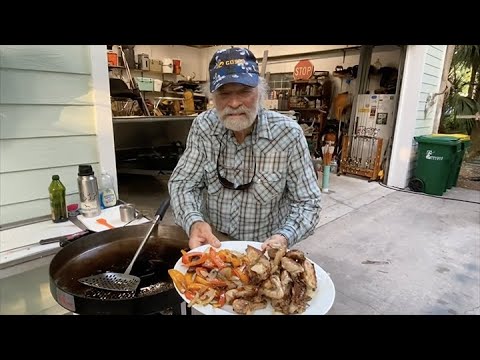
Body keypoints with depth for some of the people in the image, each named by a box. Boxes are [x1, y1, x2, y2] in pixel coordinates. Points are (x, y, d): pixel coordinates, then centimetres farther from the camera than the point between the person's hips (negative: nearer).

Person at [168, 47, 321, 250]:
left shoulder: (288, 134, -15)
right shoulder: (203, 126, -8)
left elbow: (307, 203, -10)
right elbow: (181, 182, -5)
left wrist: (284, 237, -29)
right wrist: (193, 222, -24)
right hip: (211, 243, 0)